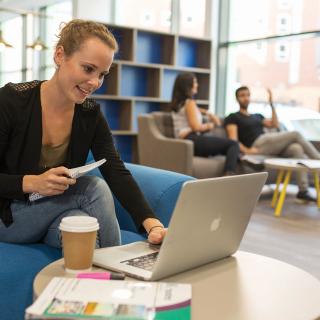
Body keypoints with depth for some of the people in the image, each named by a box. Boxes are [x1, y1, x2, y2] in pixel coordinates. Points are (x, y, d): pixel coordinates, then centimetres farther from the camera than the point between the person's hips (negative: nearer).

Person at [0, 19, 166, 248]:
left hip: (58, 212, 4)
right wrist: (32, 183, -31)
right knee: (96, 189, -24)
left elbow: (117, 173, -17)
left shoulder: (91, 114, -6)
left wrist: (152, 223, -31)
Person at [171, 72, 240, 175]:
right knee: (233, 144, -14)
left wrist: (209, 114, 27)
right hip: (191, 140, -10)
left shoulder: (178, 102, 21)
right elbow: (196, 127, -15)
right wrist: (210, 125, 4)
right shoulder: (189, 102, -6)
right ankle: (229, 174, -34)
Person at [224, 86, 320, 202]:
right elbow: (233, 139, -4)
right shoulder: (233, 117, 11)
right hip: (258, 145, -6)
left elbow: (275, 125, 17)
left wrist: (272, 104, 15)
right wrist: (246, 150, -21)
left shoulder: (257, 116, 32)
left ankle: (303, 190, -29)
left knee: (297, 148, -23)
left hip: (271, 146, 6)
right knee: (296, 135, -15)